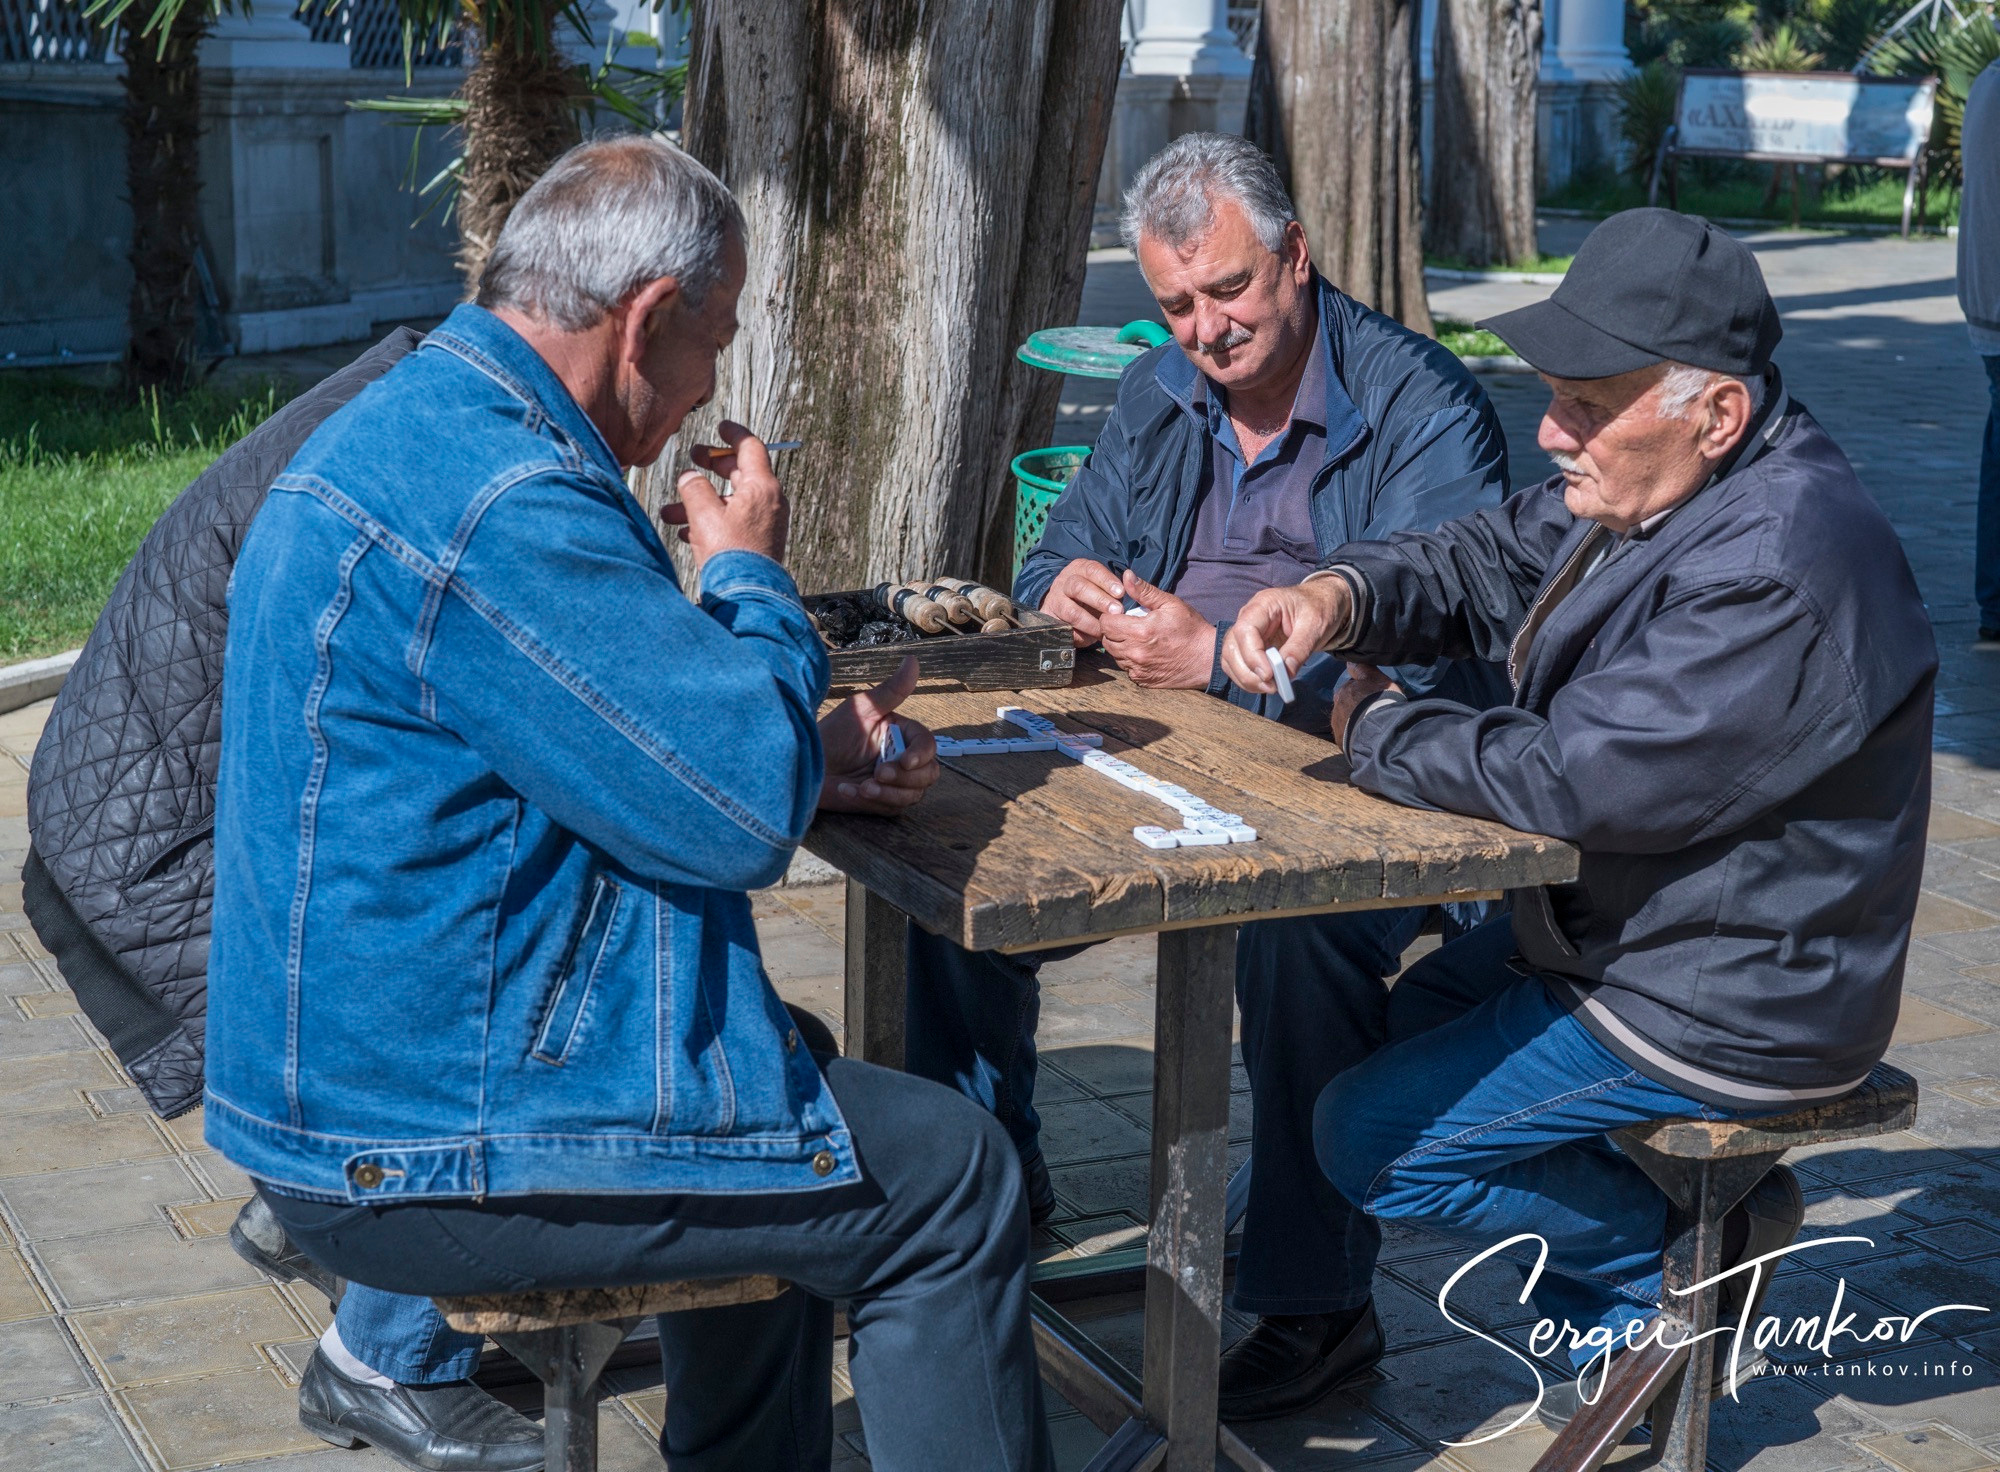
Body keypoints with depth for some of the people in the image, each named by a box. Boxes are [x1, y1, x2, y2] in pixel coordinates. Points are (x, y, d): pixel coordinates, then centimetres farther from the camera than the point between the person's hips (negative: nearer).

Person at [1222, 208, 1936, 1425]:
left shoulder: (1780, 577, -32)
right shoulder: (1647, 480, 0)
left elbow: (1573, 779, -32)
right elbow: (1483, 566, 7)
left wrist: (1380, 730, -16)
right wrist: (1341, 596, -15)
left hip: (1724, 1002, -10)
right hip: (1637, 926, 10)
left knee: (1372, 1138, -6)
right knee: (1412, 1014, 27)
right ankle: (1613, 1326, 24)